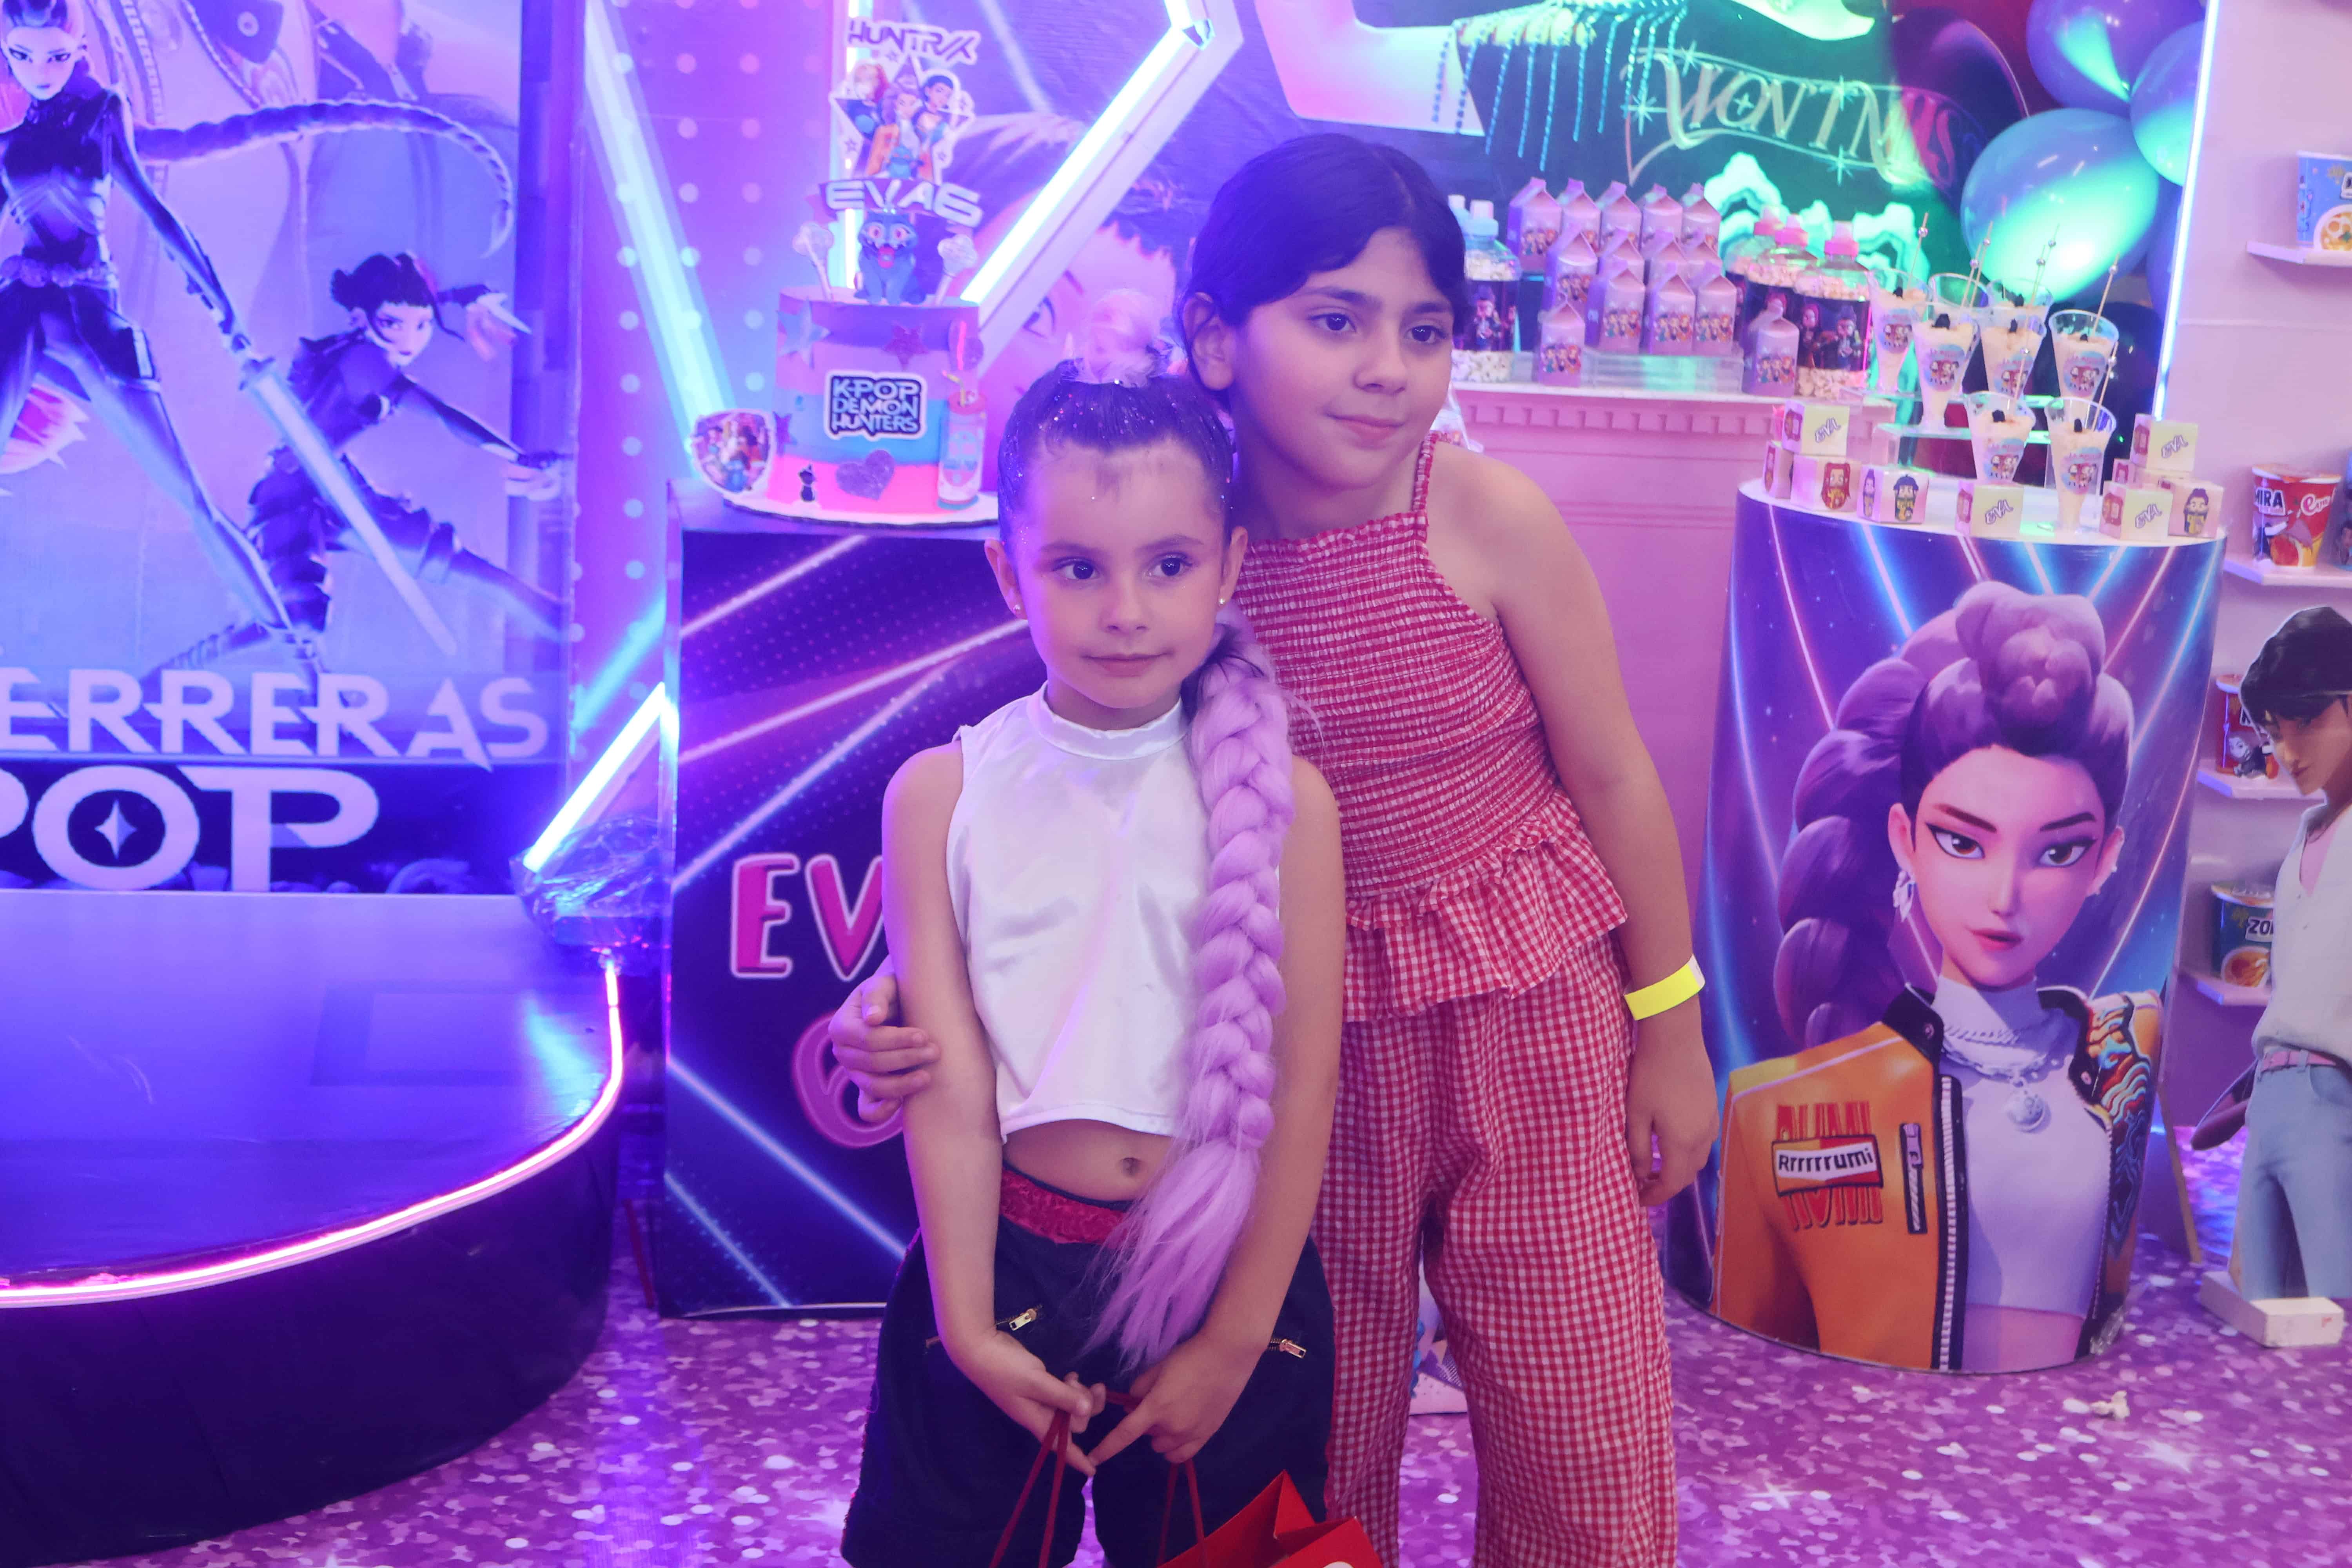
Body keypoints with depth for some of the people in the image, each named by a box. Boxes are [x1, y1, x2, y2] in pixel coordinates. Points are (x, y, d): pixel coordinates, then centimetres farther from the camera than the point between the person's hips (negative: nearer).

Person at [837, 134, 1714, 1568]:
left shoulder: (1487, 516, -15)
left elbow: (1614, 777, -4)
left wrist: (1670, 1031, 3)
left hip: (1534, 1021, -1)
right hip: (1310, 1046, 1)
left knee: (1587, 1449, 9)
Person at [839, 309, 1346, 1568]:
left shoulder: (1278, 798, -9)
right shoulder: (945, 796, -6)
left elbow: (1300, 1094, -8)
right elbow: (950, 1087, -7)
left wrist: (1237, 1339, -8)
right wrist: (966, 1325, -10)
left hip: (1220, 1271, 0)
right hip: (1007, 1262, 1)